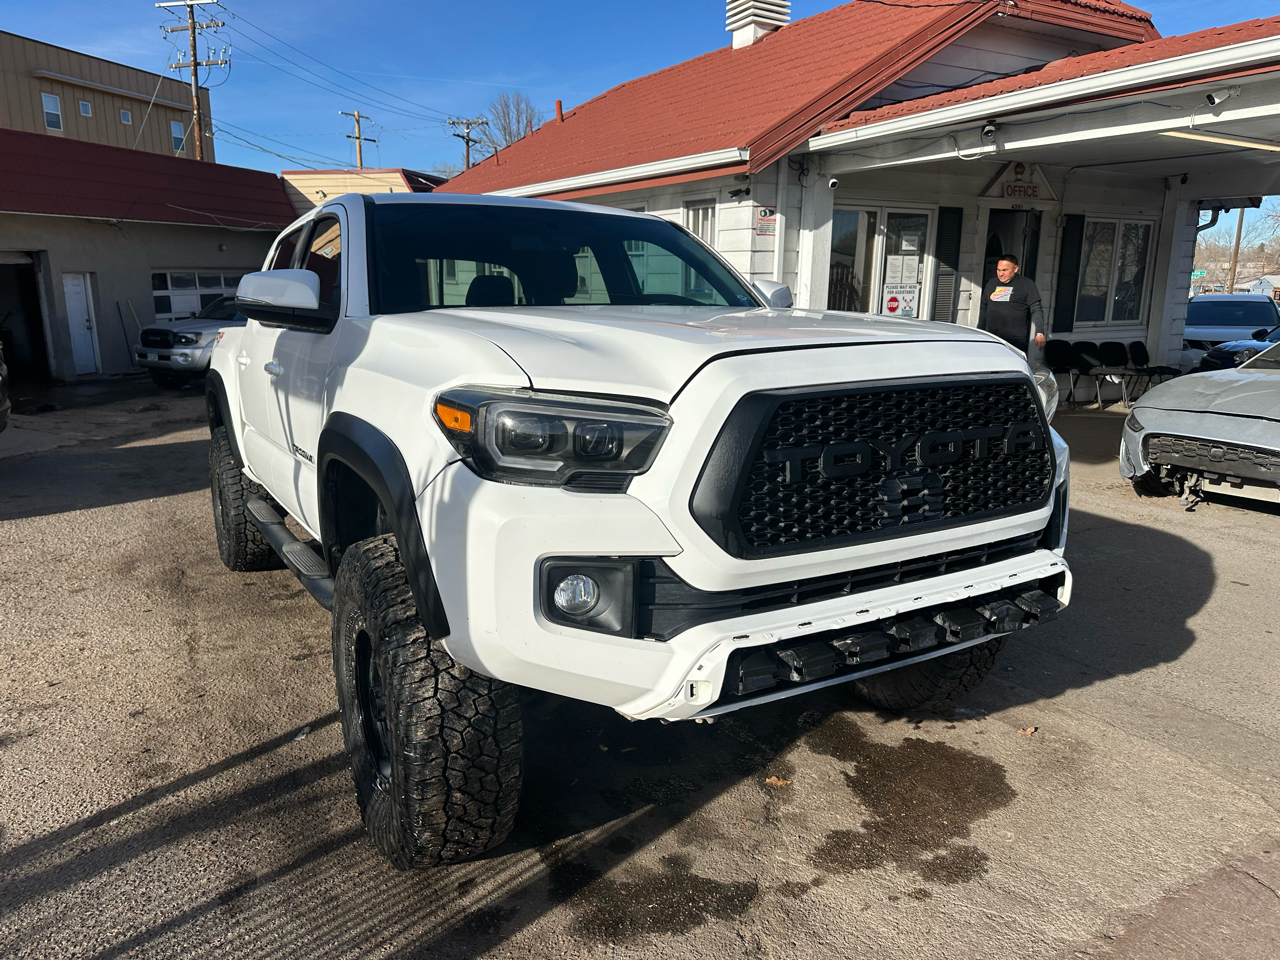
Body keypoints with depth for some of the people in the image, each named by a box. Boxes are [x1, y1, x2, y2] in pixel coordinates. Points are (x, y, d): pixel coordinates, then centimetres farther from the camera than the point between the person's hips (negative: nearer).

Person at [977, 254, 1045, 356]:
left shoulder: (1027, 285, 2)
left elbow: (1036, 310, -2)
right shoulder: (991, 284, 16)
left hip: (1016, 341, -4)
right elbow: (984, 309, 23)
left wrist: (1040, 333, -12)